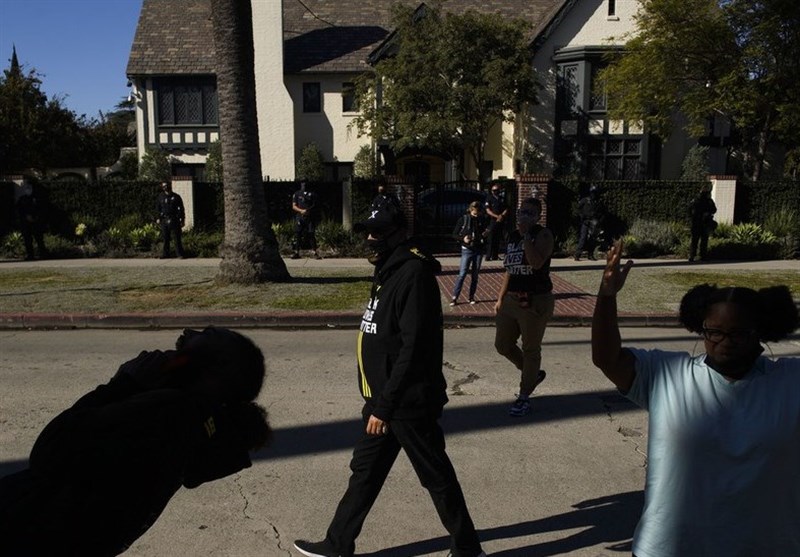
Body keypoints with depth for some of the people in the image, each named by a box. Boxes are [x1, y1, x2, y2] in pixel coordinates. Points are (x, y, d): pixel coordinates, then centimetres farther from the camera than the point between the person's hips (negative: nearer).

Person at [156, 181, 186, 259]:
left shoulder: (176, 197, 3)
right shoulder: (161, 196, 8)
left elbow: (181, 209, 5)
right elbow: (158, 208, 15)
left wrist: (182, 220, 1)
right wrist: (158, 218, 7)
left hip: (174, 220, -2)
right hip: (164, 220, 2)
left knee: (177, 238, -3)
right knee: (165, 238, 5)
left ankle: (180, 254, 1)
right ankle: (165, 254, 13)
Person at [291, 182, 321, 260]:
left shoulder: (312, 194, 11)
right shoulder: (297, 194, 11)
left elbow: (315, 205, 7)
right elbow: (294, 206, 5)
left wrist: (309, 210, -13)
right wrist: (301, 211, -12)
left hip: (310, 217, -1)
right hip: (299, 217, 1)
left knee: (311, 234, -5)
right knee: (298, 234, -2)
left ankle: (315, 252, -4)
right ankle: (296, 252, 2)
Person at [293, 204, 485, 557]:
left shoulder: (414, 274, -19)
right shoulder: (390, 271, 11)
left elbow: (413, 349, -24)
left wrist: (384, 406, -23)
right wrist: (378, 401, 19)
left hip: (409, 403, -9)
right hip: (386, 398, 9)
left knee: (437, 477, 7)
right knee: (364, 471, 17)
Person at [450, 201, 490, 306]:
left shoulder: (484, 219, 0)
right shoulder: (464, 219, -7)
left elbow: (487, 230, 16)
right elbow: (455, 234, -1)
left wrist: (487, 233, -8)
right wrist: (463, 238, -19)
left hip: (479, 250, 3)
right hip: (467, 250, -3)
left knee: (475, 275, 9)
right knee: (462, 274, -7)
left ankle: (472, 296, 19)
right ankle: (454, 297, -2)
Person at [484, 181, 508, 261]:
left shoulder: (503, 197, 11)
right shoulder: (489, 198, 2)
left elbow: (507, 209, 9)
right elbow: (488, 210, -4)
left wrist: (502, 216, -10)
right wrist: (497, 216, -13)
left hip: (502, 221, 3)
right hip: (493, 221, -3)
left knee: (497, 239, 4)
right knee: (491, 239, -6)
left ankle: (494, 256, 9)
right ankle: (488, 256, -4)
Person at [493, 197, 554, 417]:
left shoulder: (543, 234, -9)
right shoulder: (513, 236, 11)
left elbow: (536, 262, -27)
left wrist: (526, 234, -21)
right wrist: (500, 298, 16)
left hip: (536, 301, -7)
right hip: (512, 299, 7)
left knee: (530, 349, 4)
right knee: (503, 345, 13)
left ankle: (524, 397, 18)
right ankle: (534, 374, 37)